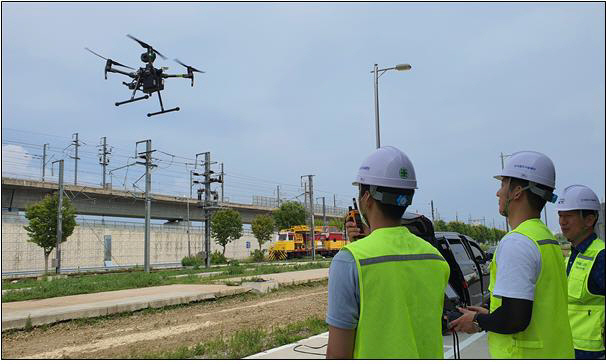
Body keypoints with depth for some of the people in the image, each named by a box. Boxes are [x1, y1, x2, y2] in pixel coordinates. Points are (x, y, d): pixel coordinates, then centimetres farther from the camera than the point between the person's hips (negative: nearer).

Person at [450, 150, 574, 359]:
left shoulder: (516, 243, -20)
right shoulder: (548, 238, 11)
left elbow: (515, 319, -25)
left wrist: (478, 322, -8)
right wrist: (489, 315, 16)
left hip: (524, 356, -10)